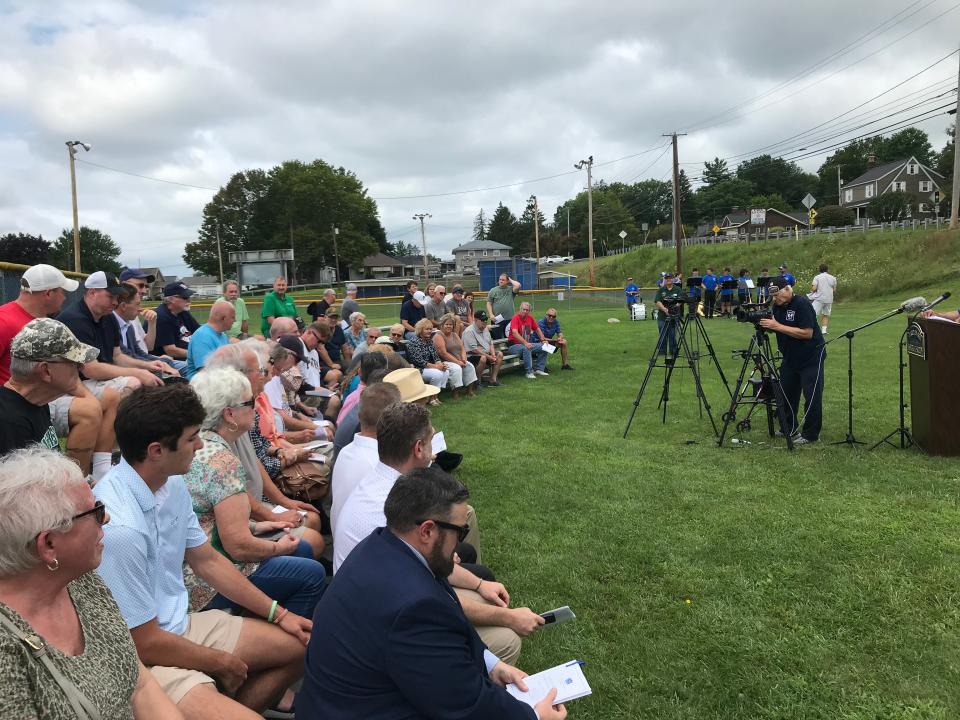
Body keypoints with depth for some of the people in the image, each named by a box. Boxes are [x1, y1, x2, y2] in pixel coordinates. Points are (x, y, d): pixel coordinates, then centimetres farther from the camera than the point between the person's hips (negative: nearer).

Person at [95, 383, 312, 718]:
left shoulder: (172, 484, -4)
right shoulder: (120, 528, -29)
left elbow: (207, 560, 10)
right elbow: (145, 644, -21)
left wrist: (278, 614, 10)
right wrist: (221, 663, -6)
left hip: (180, 625, 9)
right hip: (143, 662, -8)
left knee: (300, 645, 12)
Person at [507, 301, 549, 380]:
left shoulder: (530, 318, 7)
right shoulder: (516, 318, -15)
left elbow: (537, 329, 20)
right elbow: (515, 333, -29)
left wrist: (543, 340, 6)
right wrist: (525, 343, -37)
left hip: (527, 344, 8)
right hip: (514, 346, -8)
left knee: (544, 347, -1)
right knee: (526, 348, -37)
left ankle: (539, 369, 0)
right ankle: (529, 372, -29)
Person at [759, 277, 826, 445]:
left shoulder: (802, 304, -20)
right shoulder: (777, 306, 2)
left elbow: (807, 333, -27)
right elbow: (776, 328, 11)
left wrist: (777, 326, -28)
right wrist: (764, 323, -11)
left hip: (811, 357, -7)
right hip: (790, 357, 8)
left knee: (812, 397, -4)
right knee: (786, 393, 10)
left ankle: (810, 435, 4)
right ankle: (788, 429, 24)